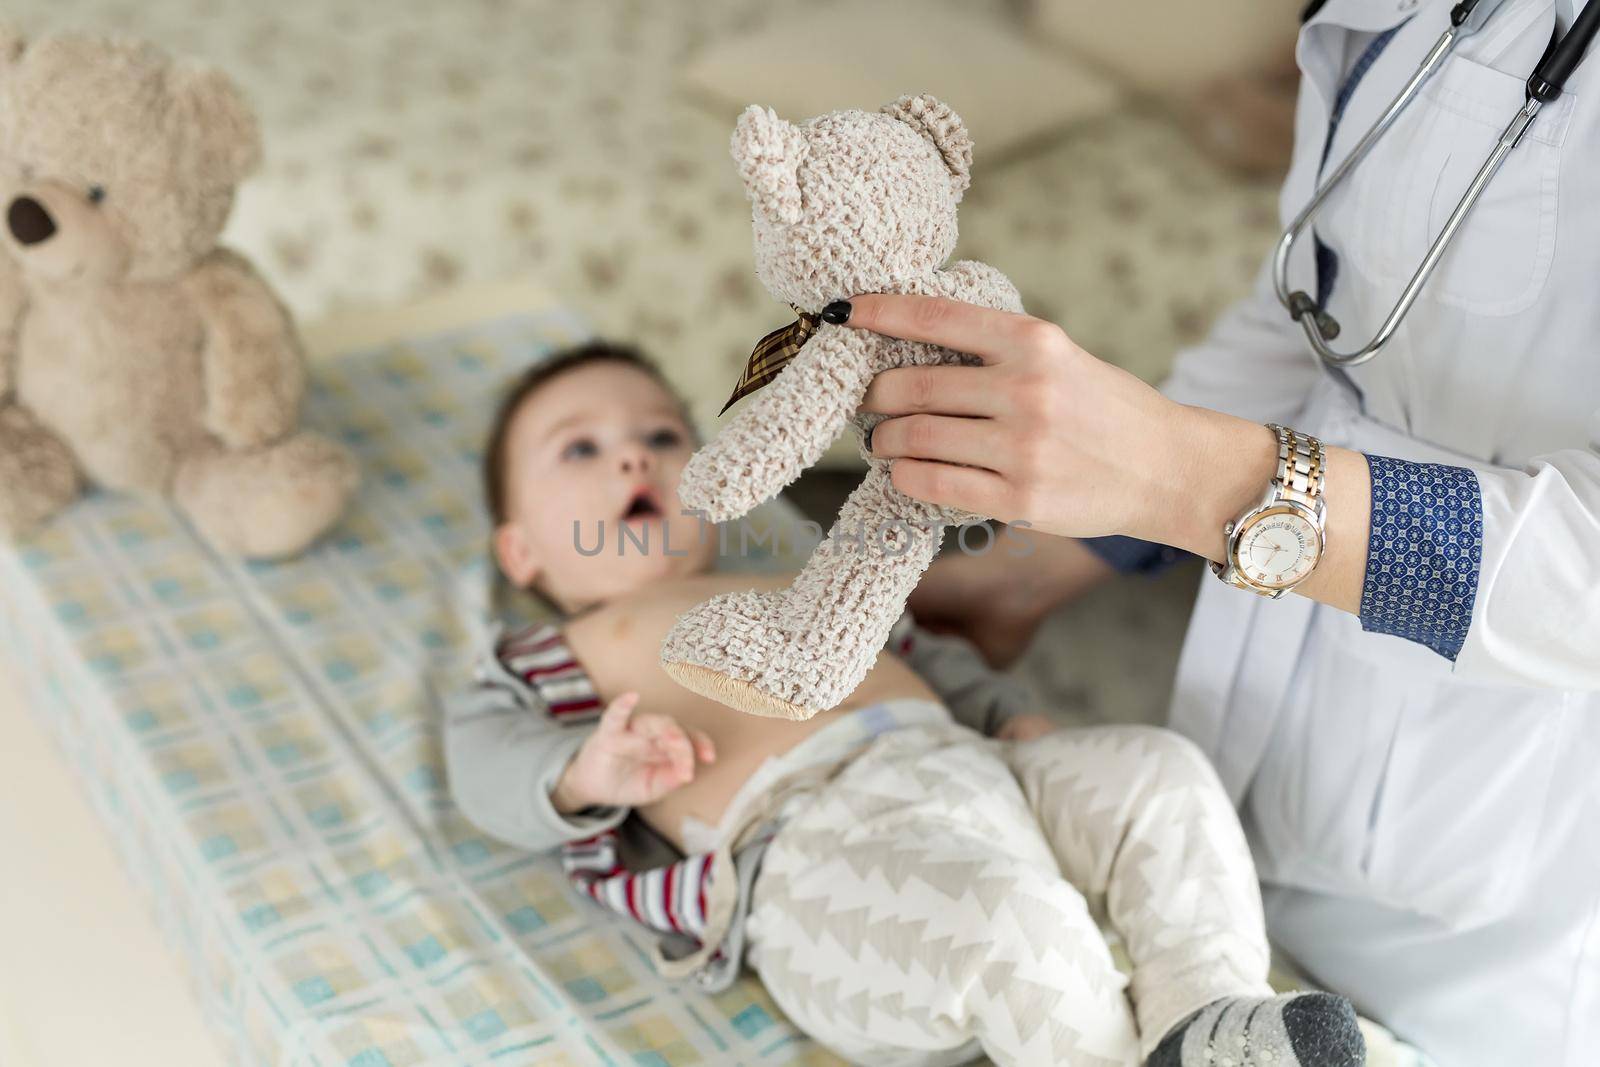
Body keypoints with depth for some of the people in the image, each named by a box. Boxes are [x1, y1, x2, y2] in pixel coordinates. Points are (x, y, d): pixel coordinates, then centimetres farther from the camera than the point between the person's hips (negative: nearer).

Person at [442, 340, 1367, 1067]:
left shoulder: (801, 590, 38)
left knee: (1157, 771, -14)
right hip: (808, 842, -7)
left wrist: (1016, 721, 16)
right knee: (1009, 918, -35)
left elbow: (927, 656, 37)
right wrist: (589, 771, -18)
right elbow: (488, 762, 5)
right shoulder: (542, 658, 22)